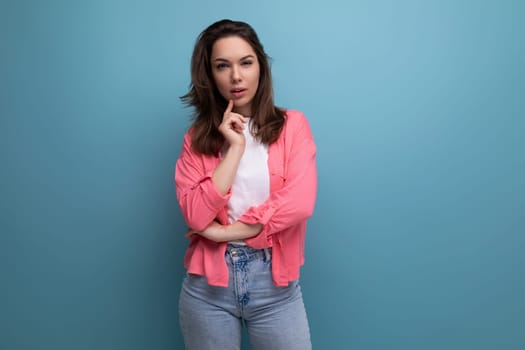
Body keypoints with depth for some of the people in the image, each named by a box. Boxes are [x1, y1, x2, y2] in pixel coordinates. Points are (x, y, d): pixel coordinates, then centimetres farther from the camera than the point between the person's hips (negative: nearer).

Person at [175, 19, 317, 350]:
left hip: (275, 284, -1)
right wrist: (235, 146, -13)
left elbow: (299, 202, -14)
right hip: (207, 285, 1)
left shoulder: (293, 125, -1)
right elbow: (197, 216, -11)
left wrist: (226, 231, -11)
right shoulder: (197, 137, 2)